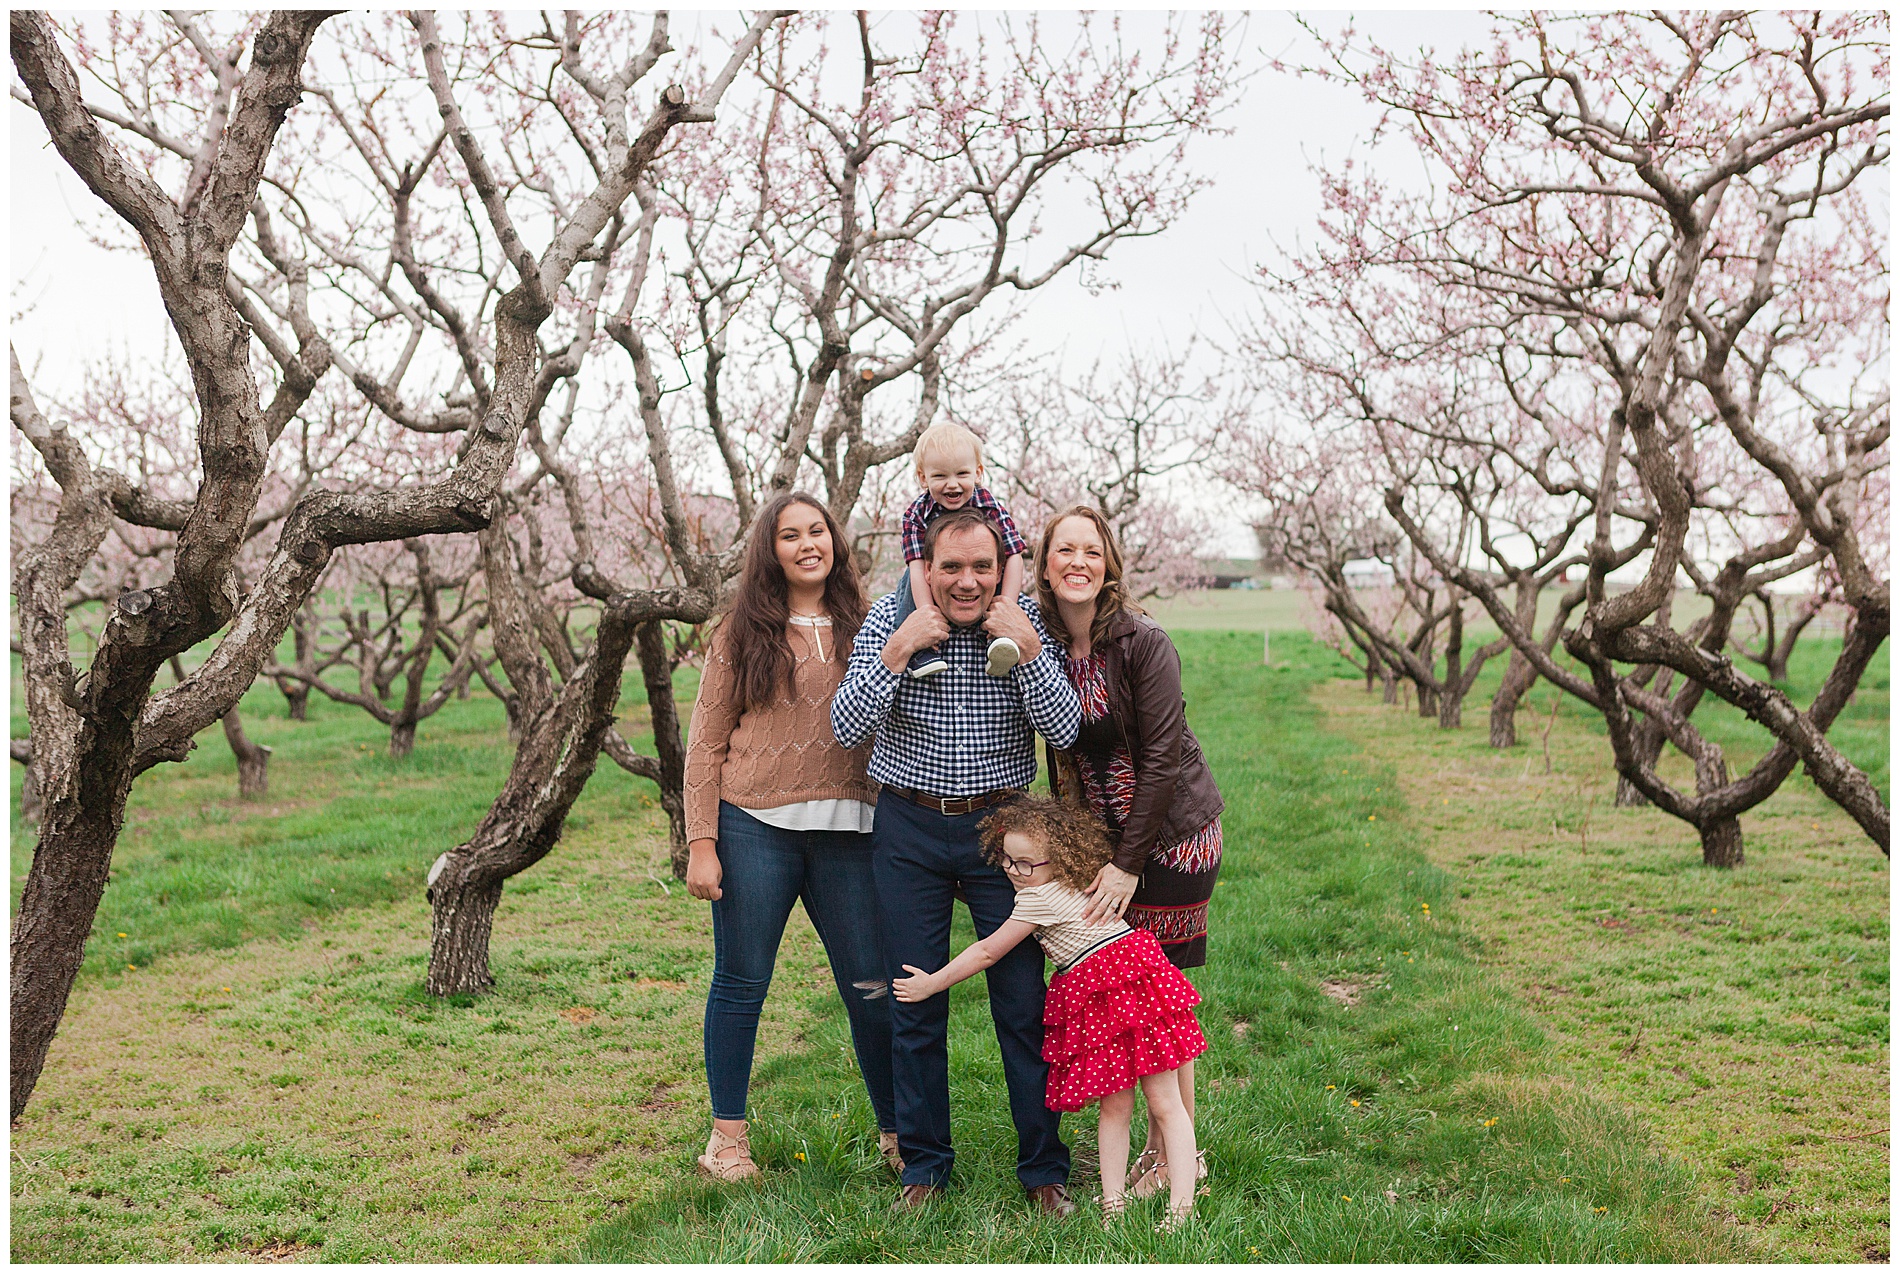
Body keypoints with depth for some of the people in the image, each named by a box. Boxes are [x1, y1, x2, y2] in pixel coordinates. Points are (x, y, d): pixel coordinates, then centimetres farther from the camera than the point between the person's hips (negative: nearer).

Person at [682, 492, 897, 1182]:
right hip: (754, 827, -1)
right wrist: (701, 843, -3)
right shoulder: (743, 634, 5)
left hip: (846, 830, 2)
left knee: (874, 984, 2)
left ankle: (896, 1133, 18)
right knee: (741, 982, 6)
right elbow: (706, 745, 4)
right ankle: (727, 1135, 21)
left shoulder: (862, 628, 11)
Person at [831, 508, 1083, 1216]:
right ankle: (924, 1164, 22)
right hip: (908, 829, 0)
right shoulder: (890, 617, -6)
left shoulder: (1026, 622, -5)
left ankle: (1044, 1168, 16)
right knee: (915, 1005, 7)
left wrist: (1026, 646, -22)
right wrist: (899, 650, -23)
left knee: (1023, 1006, 2)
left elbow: (1064, 728, -12)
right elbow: (847, 727, -12)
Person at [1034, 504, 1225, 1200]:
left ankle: (1177, 1153, 14)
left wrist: (1130, 864, -16)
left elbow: (1161, 758, -17)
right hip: (1101, 837, 5)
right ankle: (1140, 1141, 21)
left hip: (1171, 835, -5)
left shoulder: (1144, 642, -16)